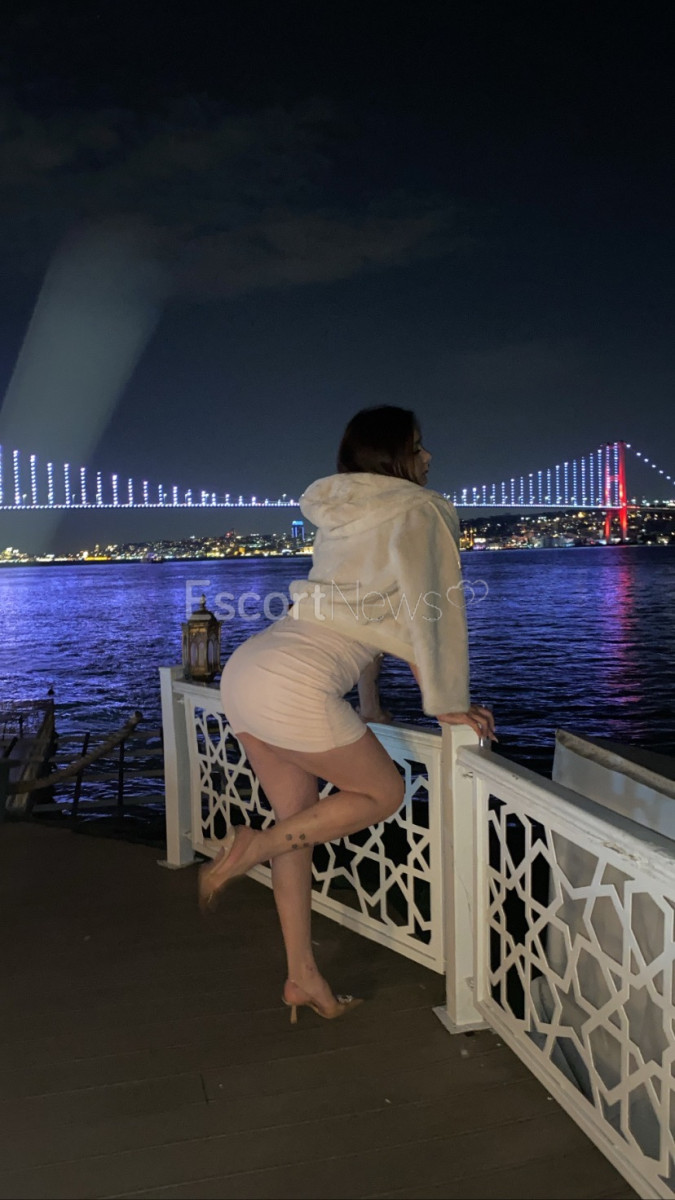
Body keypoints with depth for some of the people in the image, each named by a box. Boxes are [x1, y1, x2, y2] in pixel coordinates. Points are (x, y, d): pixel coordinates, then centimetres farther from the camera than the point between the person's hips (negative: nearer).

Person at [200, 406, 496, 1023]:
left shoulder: (342, 515, 24)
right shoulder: (417, 511, -1)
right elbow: (436, 610, -5)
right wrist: (449, 702, 3)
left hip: (247, 668, 9)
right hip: (295, 685, -9)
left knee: (300, 818, 17)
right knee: (383, 792, 11)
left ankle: (303, 978, 24)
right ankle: (252, 848, 1)